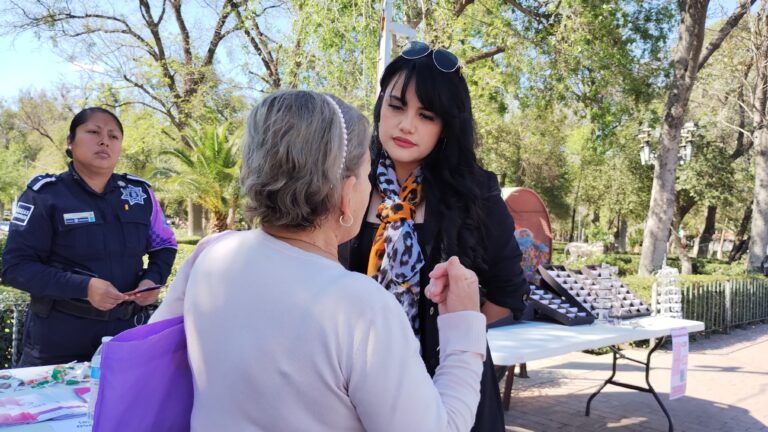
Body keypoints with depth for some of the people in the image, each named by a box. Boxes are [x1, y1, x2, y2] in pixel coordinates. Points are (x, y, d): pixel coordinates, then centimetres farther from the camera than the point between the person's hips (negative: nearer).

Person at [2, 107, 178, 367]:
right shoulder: (44, 195, -8)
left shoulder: (140, 192, 2)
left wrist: (153, 278, -7)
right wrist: (84, 287, -24)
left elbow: (165, 245, 14)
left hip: (126, 330, 3)